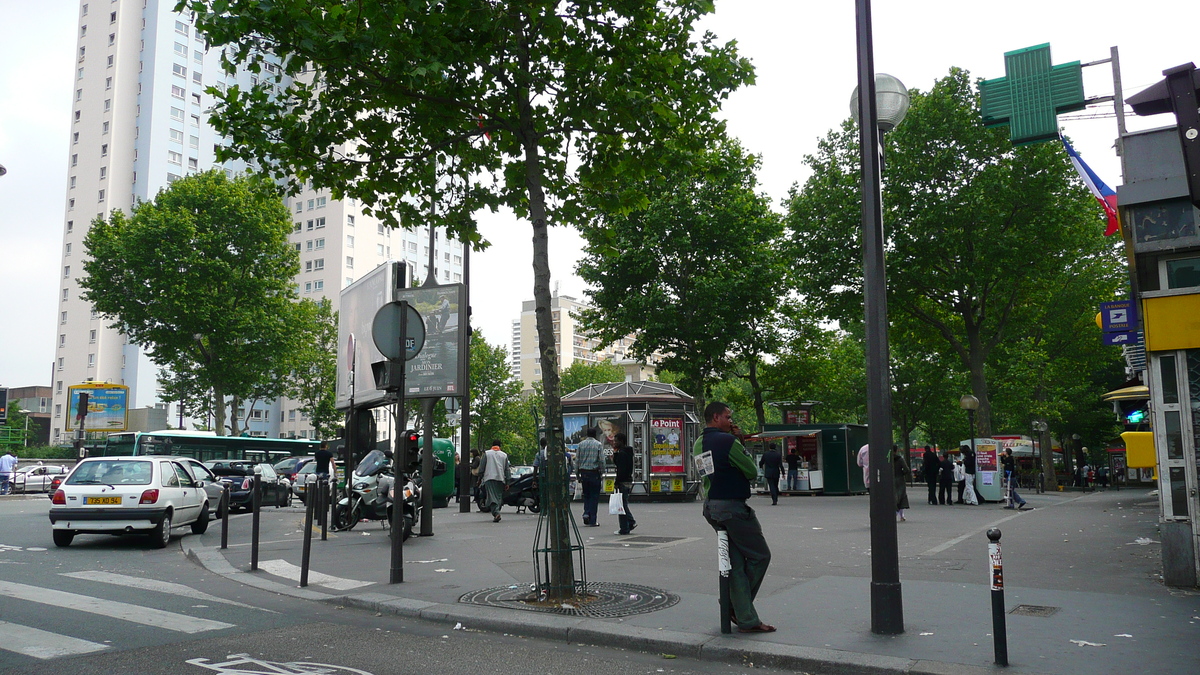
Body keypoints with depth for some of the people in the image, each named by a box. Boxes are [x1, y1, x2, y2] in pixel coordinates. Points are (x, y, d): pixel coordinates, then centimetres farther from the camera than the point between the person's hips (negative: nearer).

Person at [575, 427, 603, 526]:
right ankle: (592, 521, 3)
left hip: (583, 472, 3)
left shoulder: (581, 444, 4)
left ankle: (586, 513, -2)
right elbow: (601, 460, -8)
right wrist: (602, 470, 4)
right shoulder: (598, 445, -5)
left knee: (586, 495, 18)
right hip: (594, 473, -3)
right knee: (594, 496, 3)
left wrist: (577, 473, 12)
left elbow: (577, 460, 6)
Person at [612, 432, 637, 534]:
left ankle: (624, 529, 0)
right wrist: (615, 454, 8)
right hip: (628, 480, 10)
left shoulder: (622, 453, -16)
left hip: (623, 482, -10)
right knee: (623, 504, 18)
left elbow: (621, 469, -21)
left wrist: (617, 482, -17)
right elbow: (617, 463, 21)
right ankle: (631, 522, 16)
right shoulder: (628, 451, 16)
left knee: (622, 505, -4)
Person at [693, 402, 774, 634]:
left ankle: (746, 619, 14)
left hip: (710, 507, 9)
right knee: (760, 556, 6)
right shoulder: (727, 441, -14)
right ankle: (735, 606, 12)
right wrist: (744, 450, 9)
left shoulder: (698, 444, 12)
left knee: (737, 563, 12)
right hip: (732, 506, -9)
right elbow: (752, 472, -9)